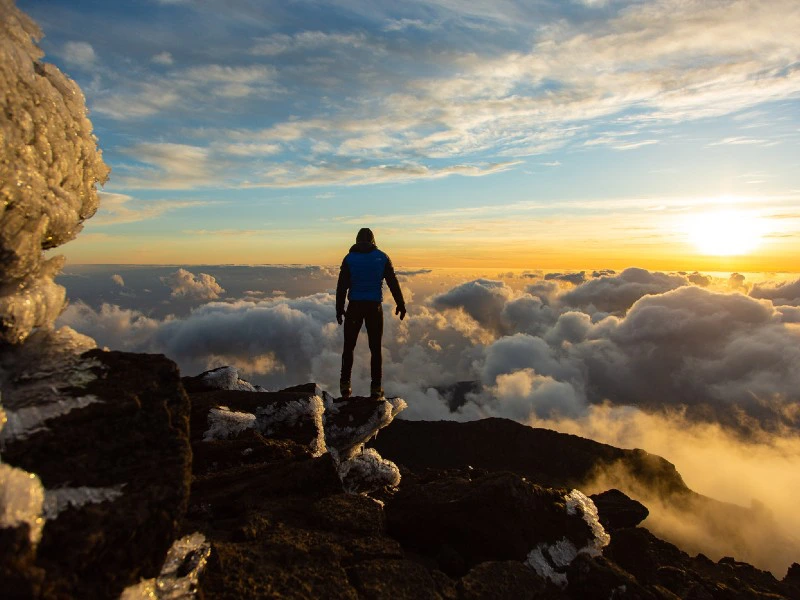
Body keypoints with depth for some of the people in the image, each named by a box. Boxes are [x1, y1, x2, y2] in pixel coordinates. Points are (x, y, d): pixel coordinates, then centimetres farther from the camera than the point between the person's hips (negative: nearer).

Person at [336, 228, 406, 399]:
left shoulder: (349, 258, 0)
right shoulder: (382, 257, 1)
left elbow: (342, 286, -2)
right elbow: (393, 283, 1)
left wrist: (339, 308, 4)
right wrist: (400, 304, 8)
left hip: (354, 307, 0)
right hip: (374, 307, 0)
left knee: (349, 347, 11)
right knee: (375, 348, 7)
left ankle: (345, 384, 9)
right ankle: (376, 387, 7)